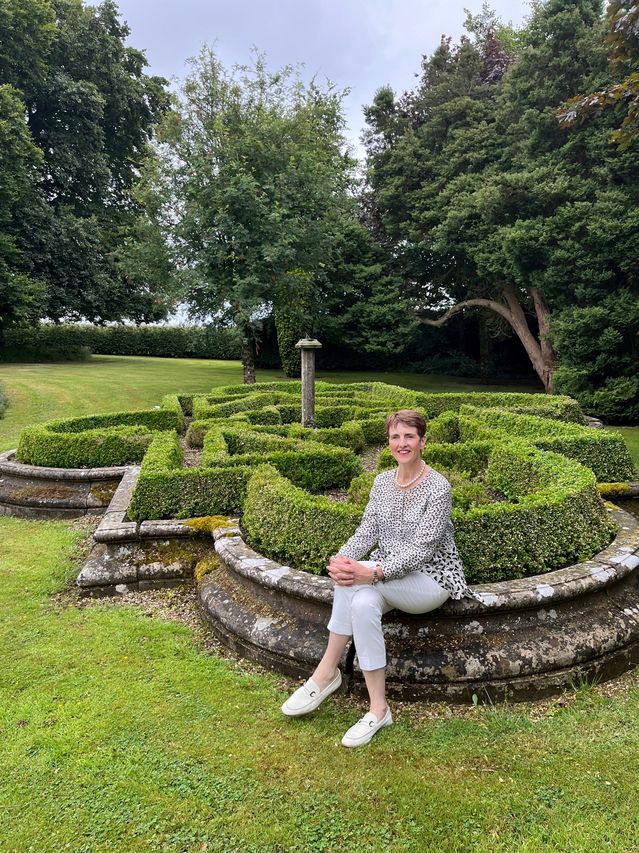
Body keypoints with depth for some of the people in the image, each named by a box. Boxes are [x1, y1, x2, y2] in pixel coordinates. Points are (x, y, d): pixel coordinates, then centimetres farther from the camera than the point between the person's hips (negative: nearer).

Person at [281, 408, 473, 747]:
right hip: (390, 576, 5)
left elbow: (421, 550, -21)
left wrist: (372, 572, -34)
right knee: (362, 602, -29)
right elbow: (366, 531, 0)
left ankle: (327, 671, -14)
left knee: (356, 581, -30)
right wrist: (341, 557, -22)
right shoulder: (383, 481, 5)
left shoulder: (437, 487, -15)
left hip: (431, 578, -5)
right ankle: (378, 709, -16)